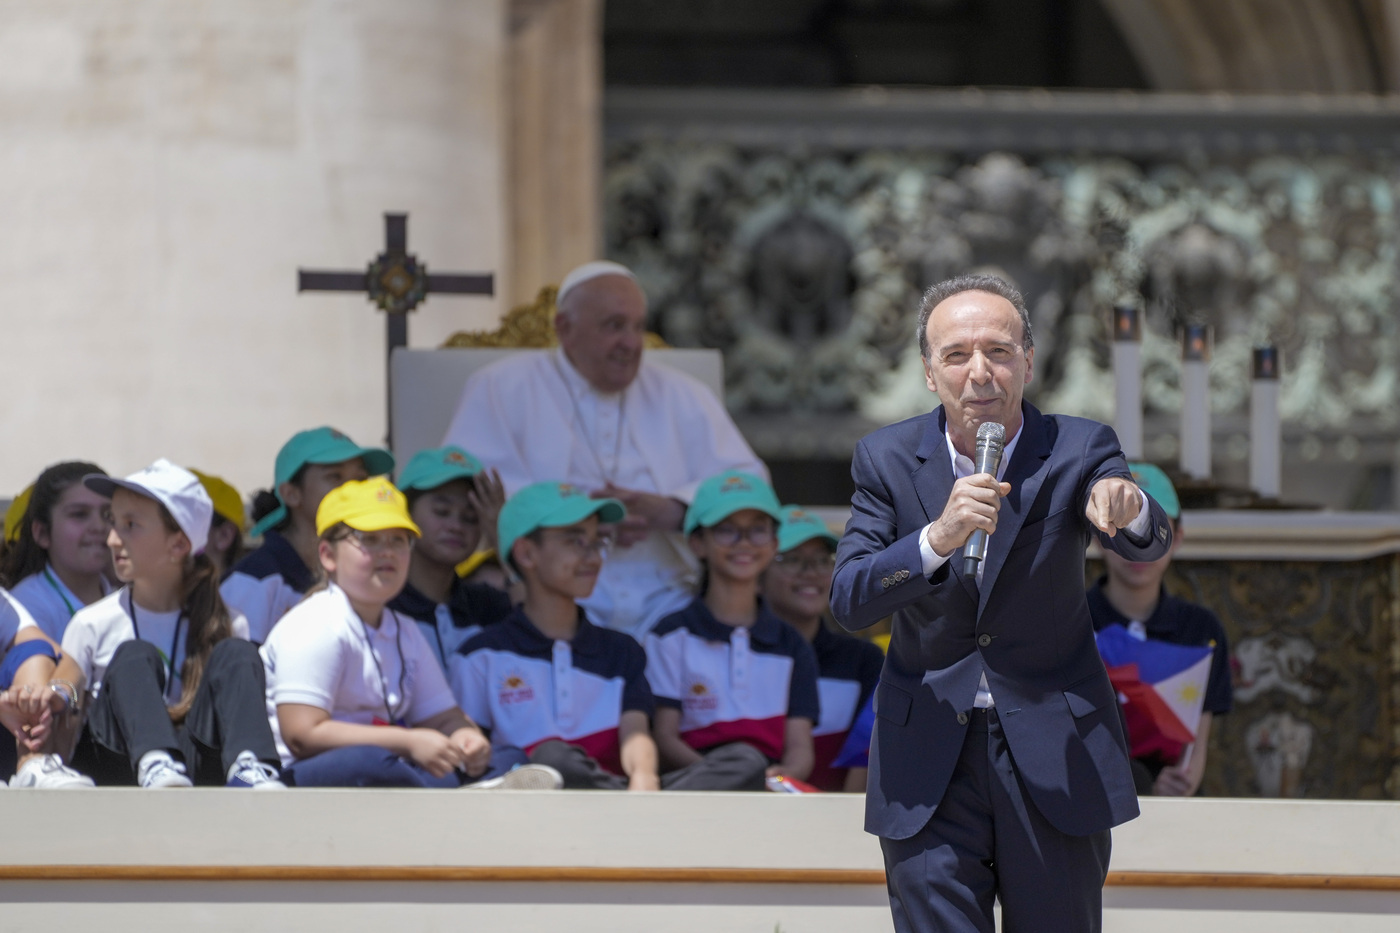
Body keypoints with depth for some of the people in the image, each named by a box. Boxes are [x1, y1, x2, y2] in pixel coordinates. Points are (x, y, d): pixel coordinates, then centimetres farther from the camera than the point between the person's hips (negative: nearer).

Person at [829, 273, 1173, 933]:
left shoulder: (1079, 451, -4)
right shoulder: (886, 460, -2)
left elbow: (1149, 548, -21)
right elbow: (848, 601, -13)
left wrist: (1128, 510, -46)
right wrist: (940, 538, -31)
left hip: (1055, 758, 0)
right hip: (926, 771, 0)